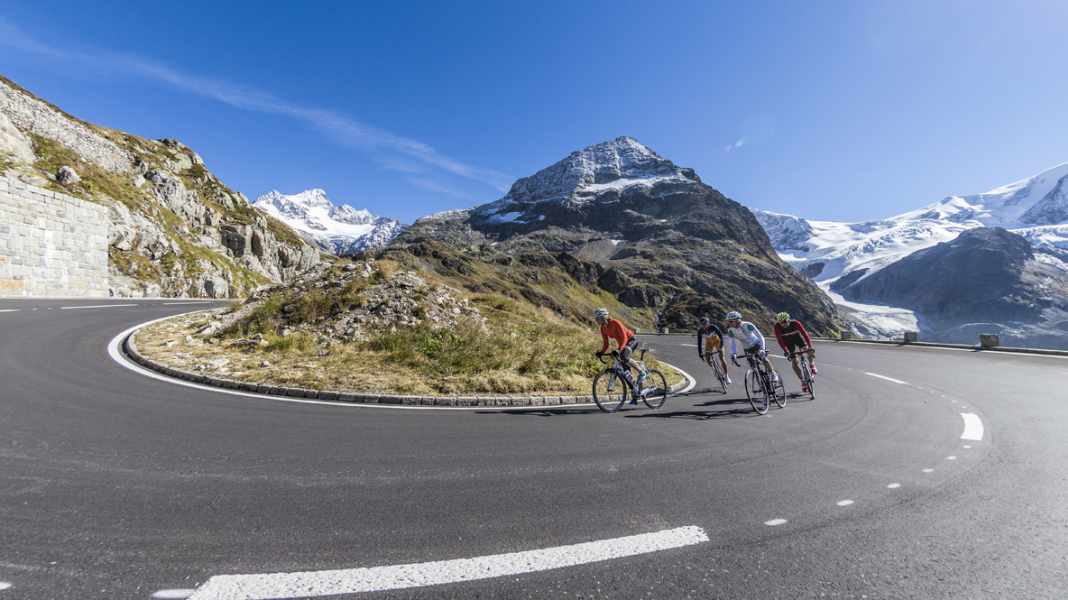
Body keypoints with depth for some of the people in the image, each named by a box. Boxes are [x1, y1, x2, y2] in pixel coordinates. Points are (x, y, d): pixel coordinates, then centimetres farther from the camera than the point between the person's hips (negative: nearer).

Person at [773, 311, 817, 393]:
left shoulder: (795, 323, -31)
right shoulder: (777, 327, -30)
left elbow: (804, 333, -35)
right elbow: (780, 341, -31)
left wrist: (810, 347, -44)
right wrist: (786, 352, -40)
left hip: (797, 337, 0)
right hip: (787, 342, 0)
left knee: (810, 350, -26)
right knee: (794, 362, -6)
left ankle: (811, 365, 2)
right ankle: (803, 381, 6)